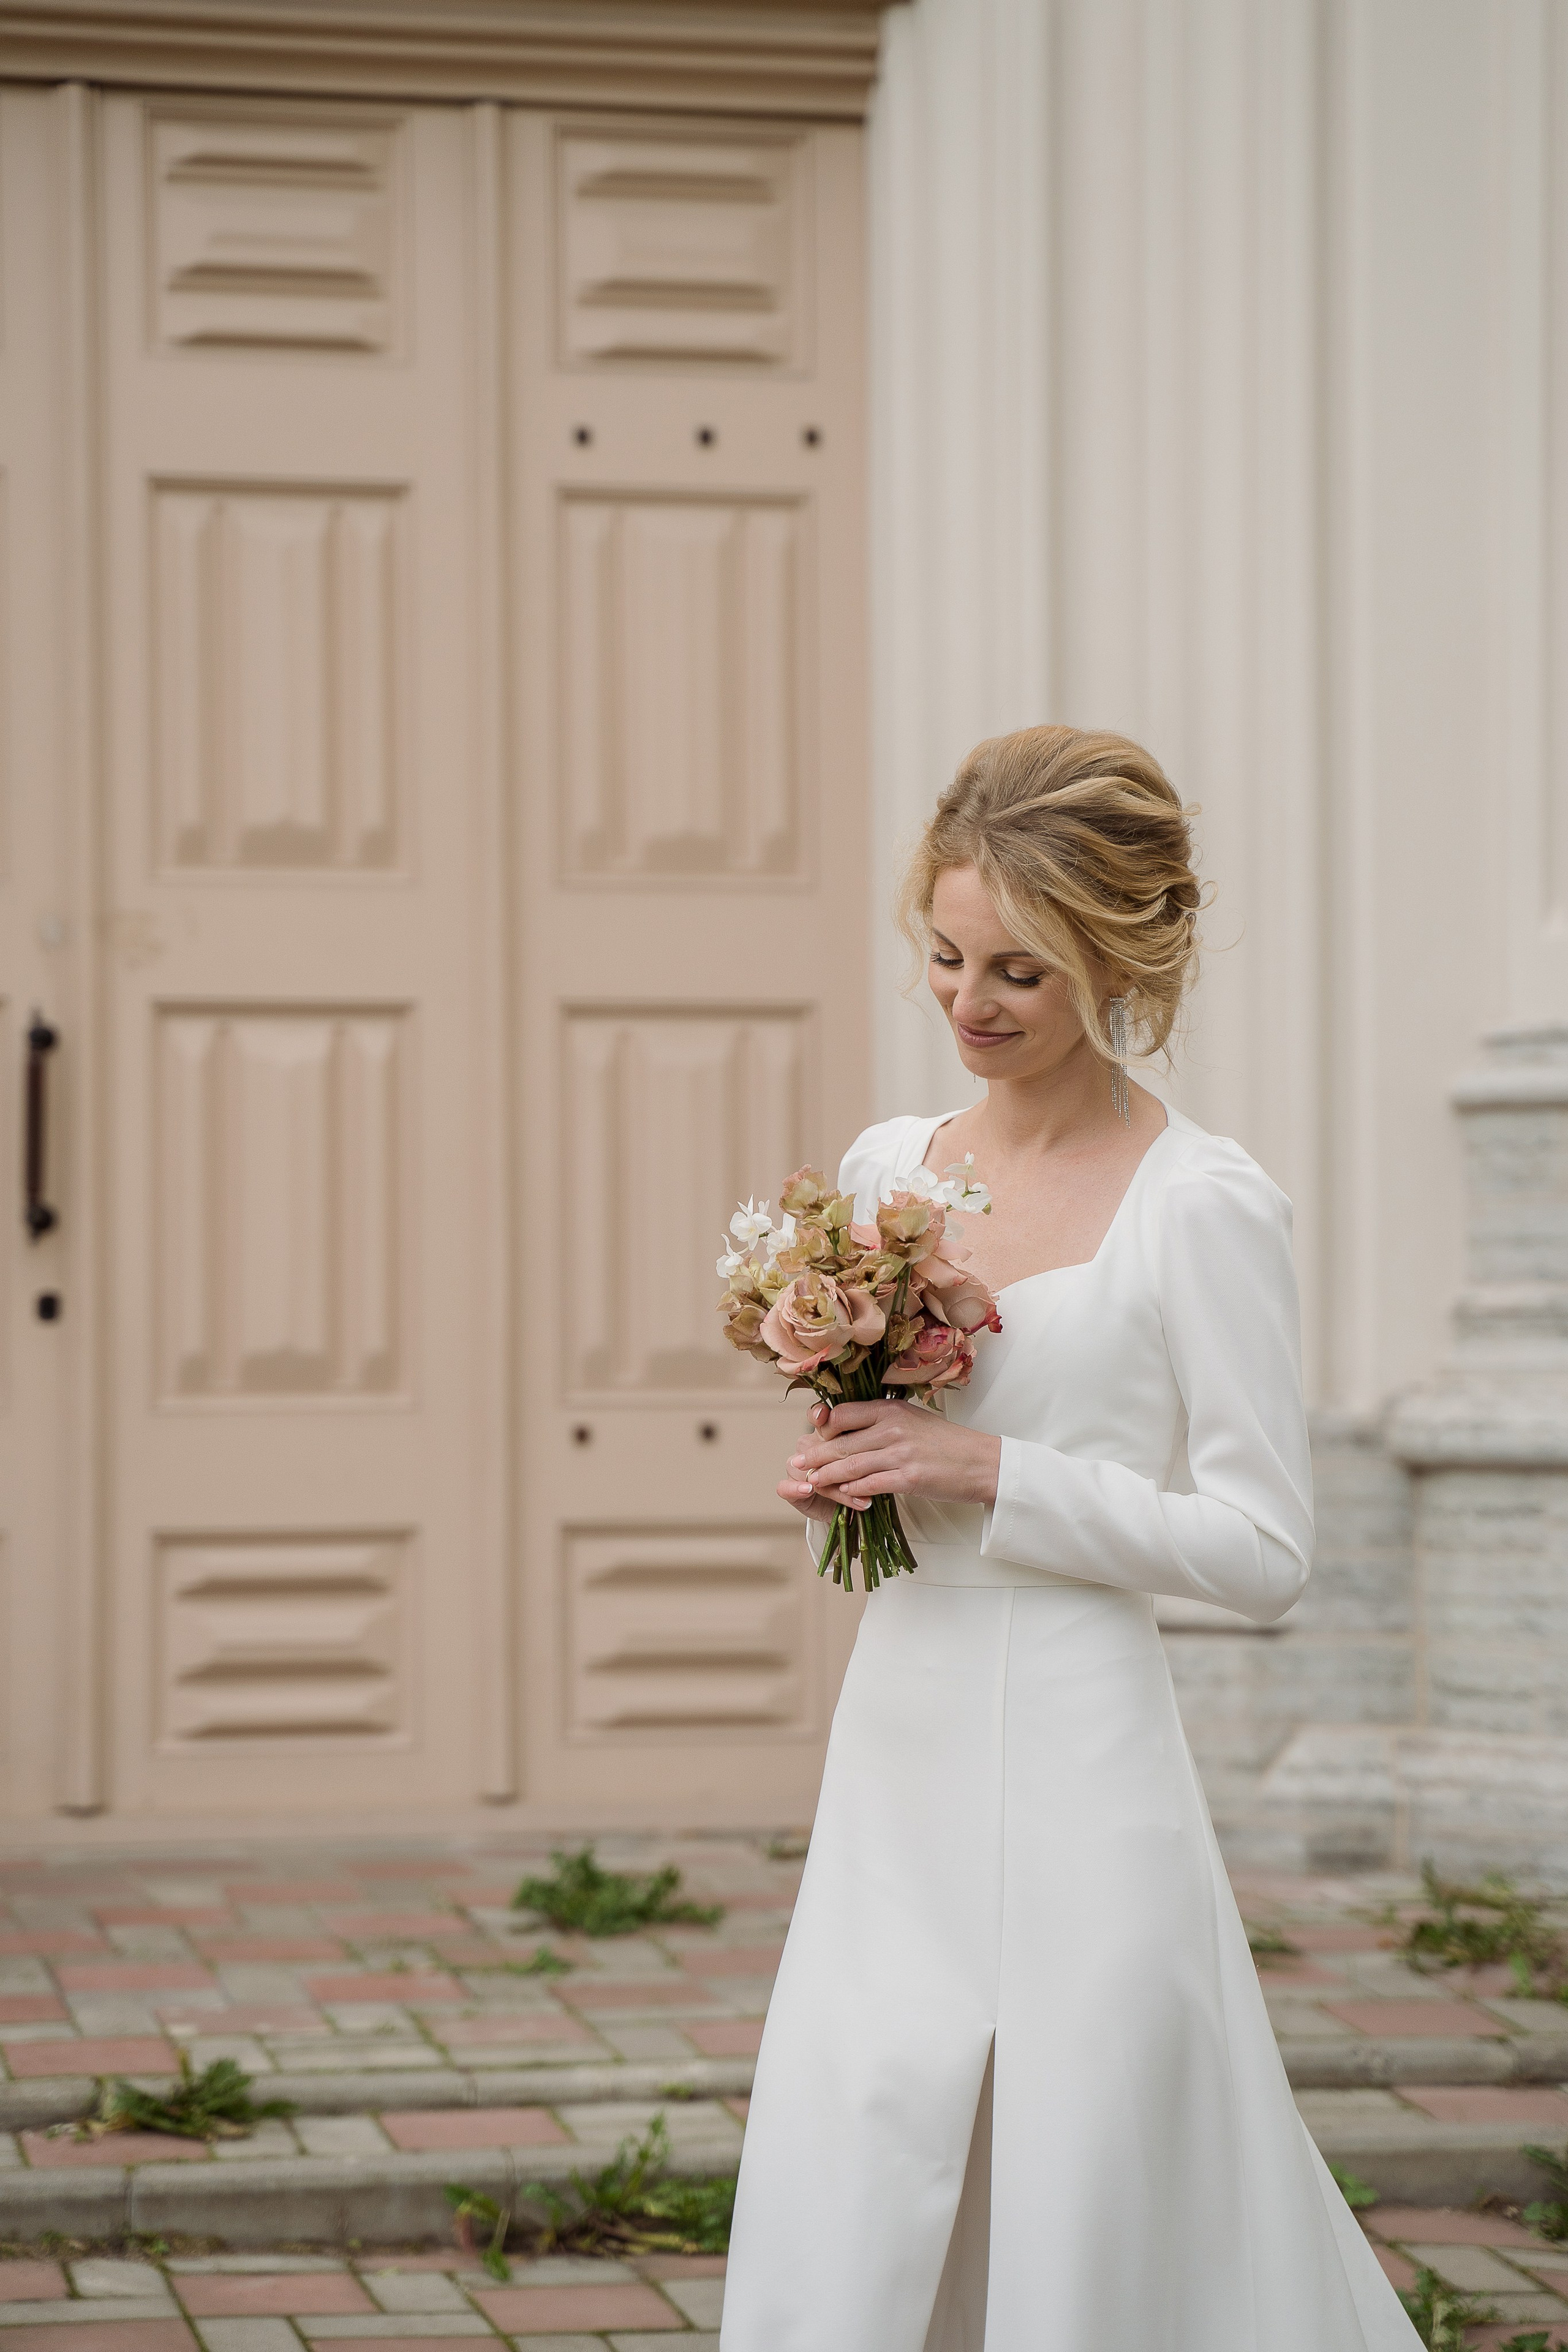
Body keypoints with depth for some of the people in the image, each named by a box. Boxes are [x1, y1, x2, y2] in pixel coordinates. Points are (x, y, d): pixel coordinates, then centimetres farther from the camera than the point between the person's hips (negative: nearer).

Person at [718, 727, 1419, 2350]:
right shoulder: (885, 1167, 10)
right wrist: (827, 1486, -2)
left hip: (1073, 1780, -6)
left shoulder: (1200, 1208, -9)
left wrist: (991, 1475, -16)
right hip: (895, 1767, 6)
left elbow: (1262, 1550, -10)